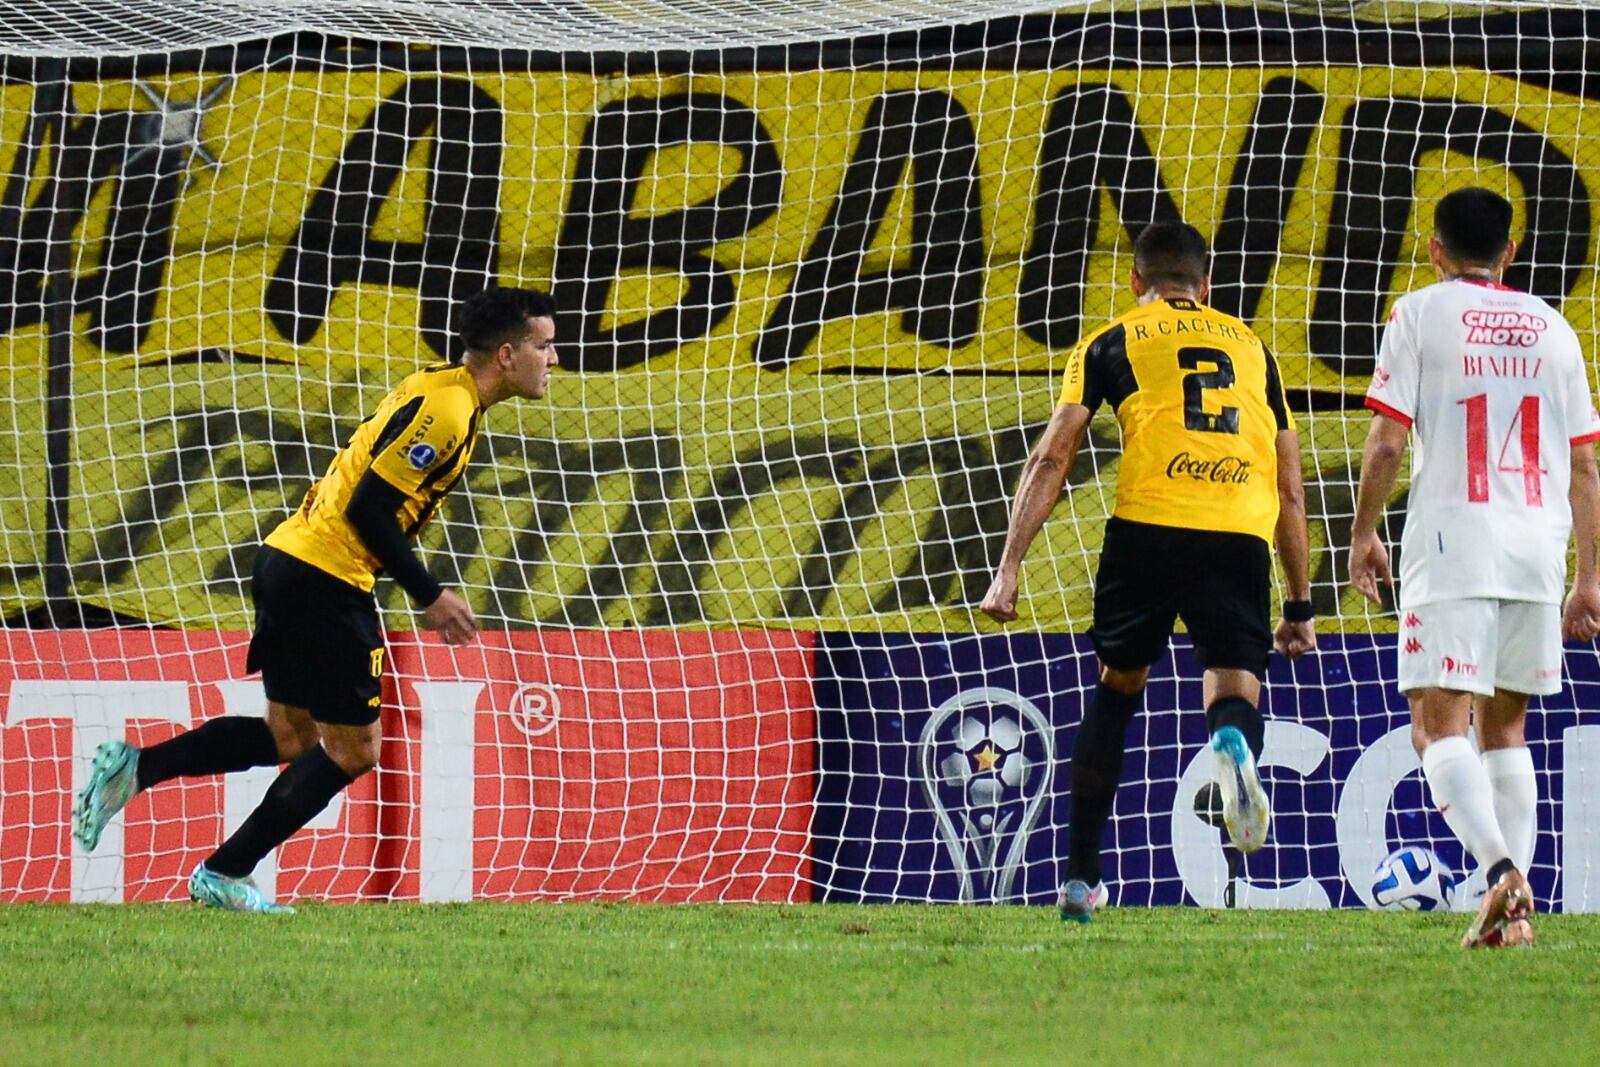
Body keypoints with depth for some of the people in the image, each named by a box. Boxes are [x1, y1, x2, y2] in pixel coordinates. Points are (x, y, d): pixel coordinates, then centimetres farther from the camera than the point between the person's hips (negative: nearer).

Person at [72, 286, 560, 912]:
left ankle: (132, 767, 10)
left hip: (291, 561, 10)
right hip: (325, 579, -10)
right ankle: (223, 875, 5)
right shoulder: (444, 408, -16)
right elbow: (369, 509, -20)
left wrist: (424, 593, 16)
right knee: (353, 749, 1)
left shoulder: (441, 394, 14)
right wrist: (429, 596, -14)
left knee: (291, 737, 16)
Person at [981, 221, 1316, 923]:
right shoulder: (1251, 347, 26)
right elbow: (1290, 493, 25)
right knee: (1234, 691, 2)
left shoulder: (1112, 343, 19)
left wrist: (1008, 570, 7)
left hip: (1148, 526, -1)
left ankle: (1081, 878, 19)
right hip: (1240, 540, 1)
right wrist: (1299, 606, 28)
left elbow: (1052, 458, 9)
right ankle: (1235, 743, -38)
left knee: (1117, 688, 18)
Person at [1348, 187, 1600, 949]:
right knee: (1505, 727, 15)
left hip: (1452, 544, -4)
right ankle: (1512, 911, 7)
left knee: (1439, 725, -6)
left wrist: (1363, 533, 9)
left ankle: (1500, 867, -29)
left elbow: (1387, 440, -5)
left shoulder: (1421, 314, 2)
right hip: (1538, 546, 4)